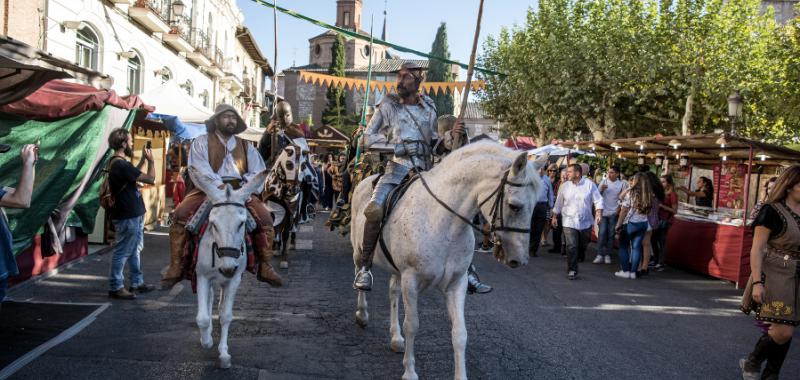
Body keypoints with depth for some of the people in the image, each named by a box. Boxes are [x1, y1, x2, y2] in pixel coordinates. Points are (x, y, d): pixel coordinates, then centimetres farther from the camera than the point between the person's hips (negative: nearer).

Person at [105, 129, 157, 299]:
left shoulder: (118, 163, 10)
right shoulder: (121, 165, -22)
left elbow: (135, 174, 26)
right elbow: (150, 178, -20)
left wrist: (143, 159, 18)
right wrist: (150, 160, -5)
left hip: (133, 215, 11)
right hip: (128, 217, -11)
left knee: (135, 250, 18)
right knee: (122, 252, -2)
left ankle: (137, 283, 27)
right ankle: (116, 287, 6)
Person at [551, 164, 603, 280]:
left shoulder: (590, 184, -3)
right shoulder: (564, 186, 2)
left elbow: (598, 200, -3)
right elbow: (558, 203, 10)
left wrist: (599, 213, -18)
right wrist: (554, 217, 12)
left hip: (585, 222, 1)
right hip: (569, 222, -1)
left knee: (583, 246, 14)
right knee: (571, 247, -10)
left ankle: (577, 260, 42)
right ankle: (572, 270, -2)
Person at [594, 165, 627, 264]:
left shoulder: (622, 183, -1)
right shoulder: (604, 182, 3)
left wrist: (619, 208, -9)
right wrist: (601, 189, -17)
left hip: (614, 213, 0)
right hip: (603, 212, 1)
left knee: (611, 234, 5)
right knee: (602, 233, -7)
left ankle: (608, 255, 12)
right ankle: (600, 255, -7)